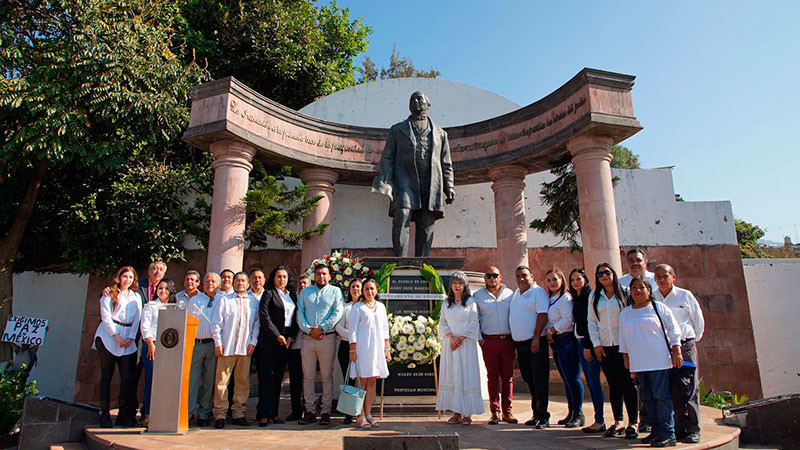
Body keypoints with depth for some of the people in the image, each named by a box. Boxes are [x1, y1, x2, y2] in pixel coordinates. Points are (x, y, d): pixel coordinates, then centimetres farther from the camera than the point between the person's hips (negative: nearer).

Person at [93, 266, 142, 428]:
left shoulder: (136, 297, 16)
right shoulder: (109, 294, 5)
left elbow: (137, 319, 10)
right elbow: (106, 317, -3)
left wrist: (131, 337, -3)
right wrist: (117, 336, -10)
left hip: (128, 341, 3)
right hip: (108, 338, -2)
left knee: (127, 376, -5)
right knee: (106, 376, 1)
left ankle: (124, 414, 3)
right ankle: (105, 413, 7)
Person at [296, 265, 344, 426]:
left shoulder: (335, 291, 7)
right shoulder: (305, 292, 16)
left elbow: (337, 313, -4)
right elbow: (299, 314, 7)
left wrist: (321, 328, -12)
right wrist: (309, 330, -9)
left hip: (327, 338, -2)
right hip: (307, 338, 3)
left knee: (327, 376, 1)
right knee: (308, 376, 4)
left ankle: (326, 412, 9)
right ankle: (309, 411, 13)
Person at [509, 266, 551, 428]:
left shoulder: (538, 292, -8)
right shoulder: (516, 294, 16)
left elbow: (542, 316, -16)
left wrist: (536, 338, -21)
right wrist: (514, 342, 16)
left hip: (535, 344, -7)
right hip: (520, 344, 8)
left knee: (540, 381, -4)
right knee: (529, 381, 13)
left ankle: (543, 416, 2)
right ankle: (536, 413, 22)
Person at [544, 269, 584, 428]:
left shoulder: (565, 297, -10)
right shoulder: (551, 299, 17)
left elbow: (568, 319, -20)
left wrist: (551, 330, -12)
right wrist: (548, 333, 0)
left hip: (567, 341, -9)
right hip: (556, 343, 9)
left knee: (572, 378, -5)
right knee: (566, 379, 13)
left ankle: (578, 414, 3)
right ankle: (571, 413, 21)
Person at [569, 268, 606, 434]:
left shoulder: (589, 296, -11)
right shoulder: (576, 298, 16)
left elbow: (591, 322, -16)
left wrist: (588, 346, -18)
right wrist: (582, 345, 14)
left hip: (590, 342, -9)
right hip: (581, 342, 9)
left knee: (594, 381, -6)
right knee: (590, 381, 10)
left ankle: (600, 421, 1)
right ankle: (599, 420, 17)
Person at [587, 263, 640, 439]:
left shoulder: (624, 293, 1)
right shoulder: (594, 296, 10)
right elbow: (591, 322, 10)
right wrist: (596, 344, 2)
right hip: (604, 346, 3)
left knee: (627, 383, -2)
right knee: (613, 384, 8)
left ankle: (633, 423, 8)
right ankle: (617, 422, 17)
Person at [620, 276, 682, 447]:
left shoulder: (659, 308, 3)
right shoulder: (625, 313, 14)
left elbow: (674, 331, 3)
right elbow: (623, 339, 19)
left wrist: (676, 352, -4)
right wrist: (626, 359, 17)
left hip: (659, 361, -4)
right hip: (638, 363, 5)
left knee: (661, 396, -6)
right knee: (648, 398, 7)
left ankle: (667, 434, 0)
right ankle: (656, 431, 15)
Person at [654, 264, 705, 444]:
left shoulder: (685, 296, 2)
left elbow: (698, 321, 13)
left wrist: (693, 340, 16)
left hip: (685, 346, -2)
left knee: (688, 388, -5)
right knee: (670, 390, 3)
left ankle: (693, 430, 5)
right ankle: (679, 429, 13)